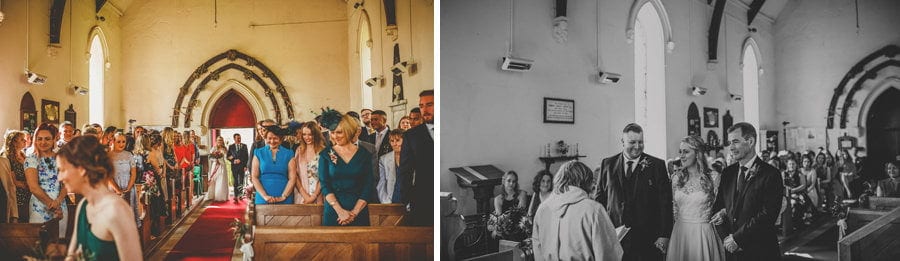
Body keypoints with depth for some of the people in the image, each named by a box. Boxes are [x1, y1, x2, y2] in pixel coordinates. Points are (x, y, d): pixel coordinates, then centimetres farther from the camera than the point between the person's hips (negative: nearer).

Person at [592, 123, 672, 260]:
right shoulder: (607, 164, 6)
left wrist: (664, 236, -8)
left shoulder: (657, 165, 1)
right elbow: (599, 198, 8)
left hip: (648, 240, -1)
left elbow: (665, 203, -1)